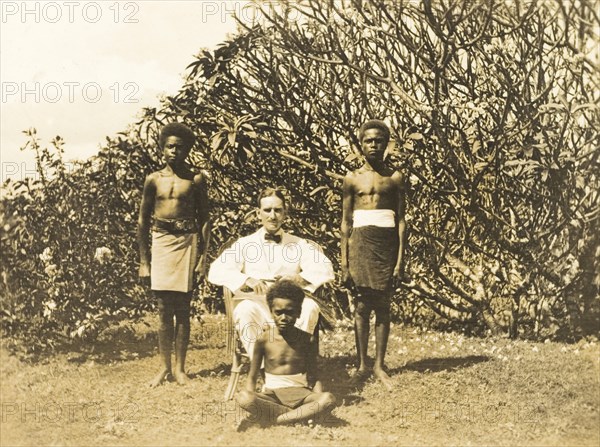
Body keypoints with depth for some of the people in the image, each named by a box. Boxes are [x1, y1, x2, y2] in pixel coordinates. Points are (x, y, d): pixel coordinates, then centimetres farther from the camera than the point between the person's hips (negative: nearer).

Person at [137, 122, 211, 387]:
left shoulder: (196, 181, 3)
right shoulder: (153, 180, 6)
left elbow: (204, 221, 5)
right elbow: (143, 221, 10)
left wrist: (203, 258, -3)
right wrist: (143, 261, 6)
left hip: (187, 242, -1)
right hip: (161, 243, 1)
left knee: (182, 309, 2)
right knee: (164, 310, 2)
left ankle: (180, 368, 10)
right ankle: (164, 367, 11)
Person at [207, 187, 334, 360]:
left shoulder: (299, 244, 19)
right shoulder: (245, 244, 16)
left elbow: (325, 269, 4)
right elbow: (216, 271, 2)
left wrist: (299, 278, -16)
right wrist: (247, 280, -16)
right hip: (256, 304, -1)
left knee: (310, 307, -31)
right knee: (245, 310, -35)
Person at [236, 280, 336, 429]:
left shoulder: (307, 340, 1)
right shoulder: (264, 340, -2)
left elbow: (313, 378, 7)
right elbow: (252, 377, 5)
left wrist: (319, 404, -12)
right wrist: (253, 403, -14)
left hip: (300, 394, 1)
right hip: (272, 395, -1)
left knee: (329, 399, -31)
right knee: (243, 397, -32)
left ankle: (269, 418, -26)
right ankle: (303, 414, -25)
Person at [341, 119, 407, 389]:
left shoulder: (395, 178, 7)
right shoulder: (352, 179, 8)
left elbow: (401, 220, 5)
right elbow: (346, 222, 8)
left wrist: (401, 259, -2)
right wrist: (344, 263, 3)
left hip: (387, 243, 0)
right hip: (361, 243, 0)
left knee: (382, 306, 4)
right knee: (361, 307, 2)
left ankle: (379, 366, 12)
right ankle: (362, 365, 11)